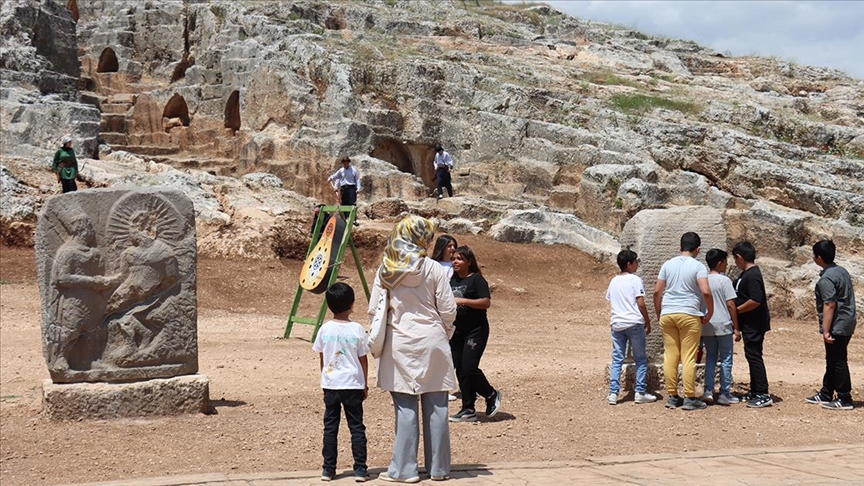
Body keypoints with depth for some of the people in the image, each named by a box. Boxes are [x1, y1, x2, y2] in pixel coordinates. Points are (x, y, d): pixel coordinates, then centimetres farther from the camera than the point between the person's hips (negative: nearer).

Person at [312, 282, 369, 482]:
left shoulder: (325, 329, -4)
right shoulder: (357, 330, -9)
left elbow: (321, 358, 6)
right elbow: (363, 360, -3)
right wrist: (365, 385, 8)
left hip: (330, 385, 2)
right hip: (353, 385, -2)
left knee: (330, 426, 9)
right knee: (357, 427, 6)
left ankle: (328, 469, 12)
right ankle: (360, 470, 5)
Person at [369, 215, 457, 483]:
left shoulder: (385, 270, -1)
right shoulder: (434, 269, -6)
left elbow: (374, 310, 0)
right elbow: (448, 311, -4)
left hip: (399, 345, 1)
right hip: (432, 343, -1)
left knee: (405, 407, 5)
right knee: (436, 406, 7)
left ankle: (404, 469, 6)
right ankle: (438, 467, 15)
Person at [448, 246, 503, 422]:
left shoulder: (476, 280, -9)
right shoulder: (452, 280, 13)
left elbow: (486, 302, -20)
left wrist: (463, 301, -25)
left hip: (475, 330, -7)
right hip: (456, 331, 7)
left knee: (469, 367, -15)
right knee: (460, 370, 5)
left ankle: (492, 395, 10)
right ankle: (468, 410, 12)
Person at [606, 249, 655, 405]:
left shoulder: (614, 281, 12)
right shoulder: (635, 280, -6)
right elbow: (640, 304, -10)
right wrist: (648, 322, 0)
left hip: (617, 324, 5)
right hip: (634, 323, -5)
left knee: (617, 360, 6)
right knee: (640, 359, 6)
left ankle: (613, 393, 1)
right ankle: (640, 393, 5)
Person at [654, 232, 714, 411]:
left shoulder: (668, 264, 8)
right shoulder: (698, 266, -4)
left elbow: (657, 291, 8)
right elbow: (705, 291, -15)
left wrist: (658, 313, 17)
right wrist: (710, 312, -2)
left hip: (667, 314, 4)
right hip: (689, 314, -4)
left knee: (670, 356, 7)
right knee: (688, 358, -1)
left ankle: (672, 396, 11)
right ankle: (690, 398, 0)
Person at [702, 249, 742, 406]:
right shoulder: (724, 280, -9)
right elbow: (731, 305, -11)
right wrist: (736, 328, -5)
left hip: (707, 327, 5)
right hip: (723, 326, -5)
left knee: (710, 358, 14)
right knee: (726, 360, 5)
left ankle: (708, 391, 5)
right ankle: (724, 393, 6)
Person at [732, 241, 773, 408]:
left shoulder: (752, 275, -20)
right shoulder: (746, 273, 12)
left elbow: (755, 300, -27)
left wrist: (736, 310, -18)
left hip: (754, 324, -10)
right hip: (750, 323, 10)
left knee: (754, 356, -8)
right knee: (752, 356, 15)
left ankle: (763, 395, -6)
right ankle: (755, 392, 23)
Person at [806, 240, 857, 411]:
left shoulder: (826, 279, -18)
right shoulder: (842, 271, 11)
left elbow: (829, 305, -23)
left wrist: (826, 330, -22)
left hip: (836, 327, -10)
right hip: (846, 324, 10)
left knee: (838, 362, -3)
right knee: (832, 361, 17)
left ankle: (844, 400, 1)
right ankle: (826, 395, 25)